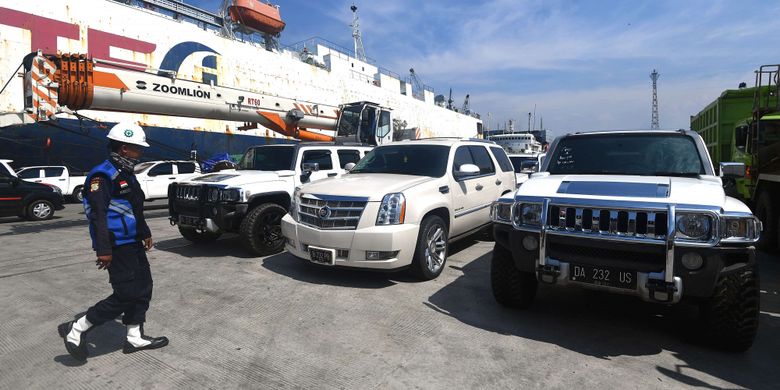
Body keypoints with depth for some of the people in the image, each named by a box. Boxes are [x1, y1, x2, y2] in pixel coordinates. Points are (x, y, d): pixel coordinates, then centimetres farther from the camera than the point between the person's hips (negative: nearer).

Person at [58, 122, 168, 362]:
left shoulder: (127, 175, 15)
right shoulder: (103, 175, -15)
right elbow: (98, 214, -21)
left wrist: (145, 234, 29)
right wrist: (103, 249, -25)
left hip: (132, 243, 10)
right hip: (117, 246, -10)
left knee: (143, 289, 11)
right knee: (125, 295, -6)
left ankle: (135, 338, 22)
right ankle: (76, 329, 10)